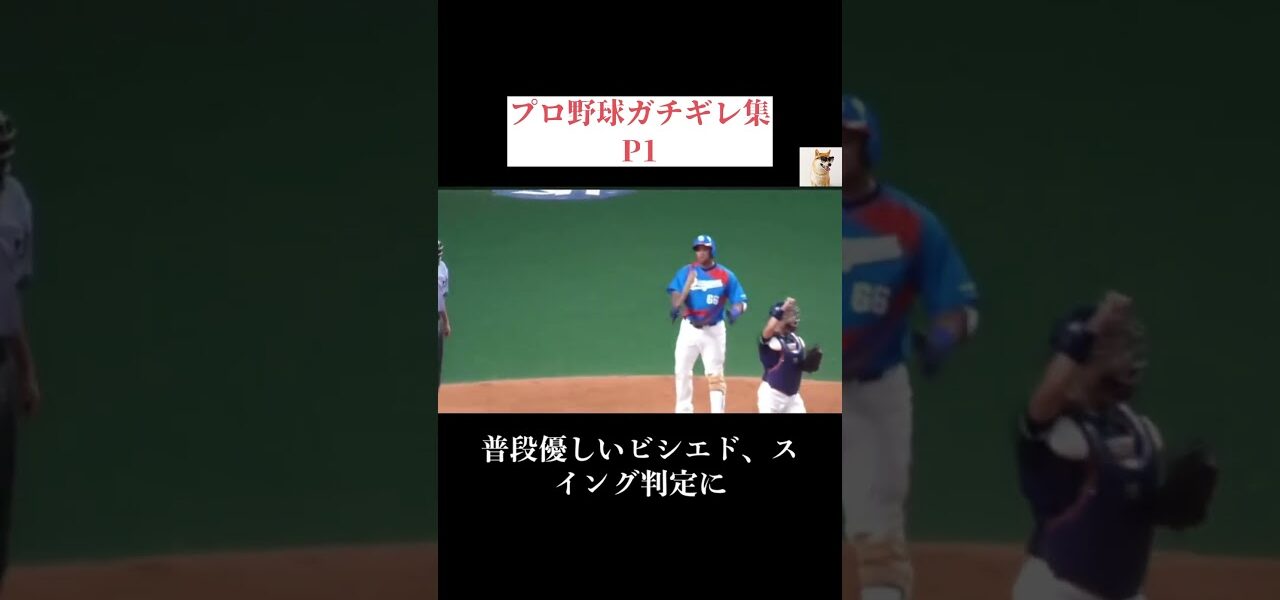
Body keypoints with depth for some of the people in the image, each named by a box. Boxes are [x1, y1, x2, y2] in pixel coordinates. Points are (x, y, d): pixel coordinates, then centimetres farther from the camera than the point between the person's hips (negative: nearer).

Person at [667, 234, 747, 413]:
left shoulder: (726, 275, -1)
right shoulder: (686, 272, 0)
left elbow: (740, 301, -2)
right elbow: (676, 297, -9)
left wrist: (736, 311, -24)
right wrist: (677, 308, -32)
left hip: (714, 330, -2)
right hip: (689, 328, 2)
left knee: (715, 374, -2)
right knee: (682, 371, 8)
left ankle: (718, 410, 0)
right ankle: (683, 409, 21)